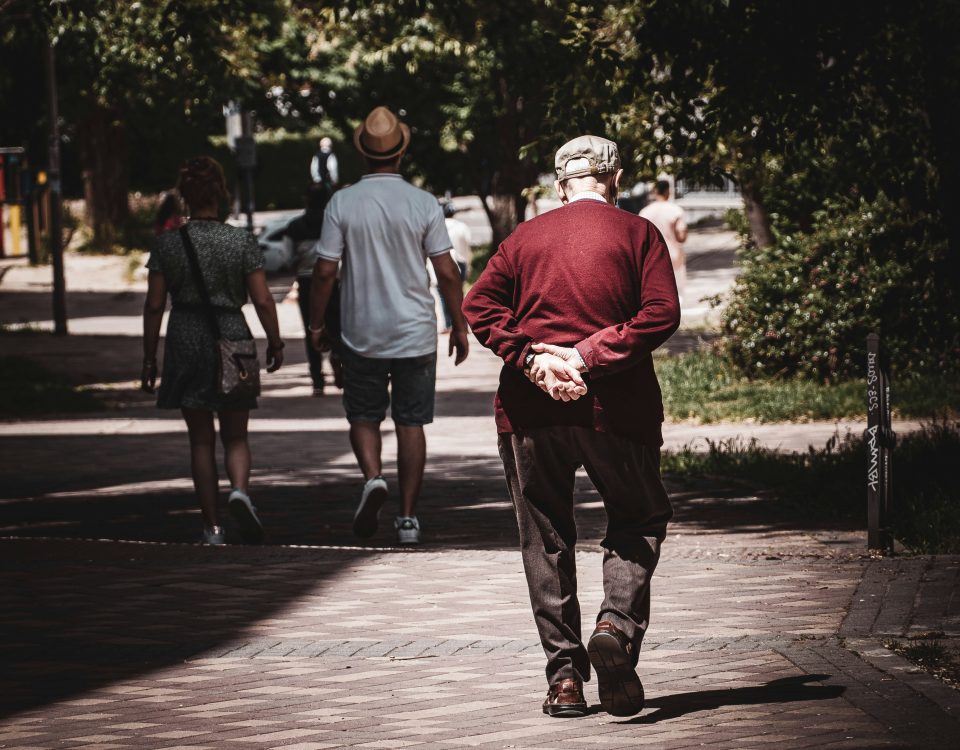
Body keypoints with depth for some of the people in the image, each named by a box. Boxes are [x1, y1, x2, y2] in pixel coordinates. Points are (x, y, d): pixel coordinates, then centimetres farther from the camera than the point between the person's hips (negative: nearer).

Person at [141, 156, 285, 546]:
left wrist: (149, 358, 6)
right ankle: (240, 490, -20)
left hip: (185, 341, 1)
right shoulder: (241, 240, -5)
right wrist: (275, 343, 8)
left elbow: (154, 306, -1)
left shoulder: (167, 243, -3)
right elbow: (263, 300, -6)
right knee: (235, 437, 11)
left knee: (201, 440, 9)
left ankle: (212, 527, 7)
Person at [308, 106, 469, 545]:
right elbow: (446, 272, -4)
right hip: (416, 332, 0)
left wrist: (316, 324, 7)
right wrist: (459, 326, 6)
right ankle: (408, 517, 5)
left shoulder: (342, 203, -6)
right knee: (411, 422, 7)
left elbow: (325, 271, -6)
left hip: (362, 334, 0)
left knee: (363, 416, 14)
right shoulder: (423, 204, -5)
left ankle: (372, 477, -13)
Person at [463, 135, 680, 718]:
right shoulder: (637, 234, 4)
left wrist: (531, 358, -10)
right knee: (640, 518, 13)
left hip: (531, 409, 2)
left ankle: (565, 674, 4)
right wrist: (589, 356, -12)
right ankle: (618, 625, -11)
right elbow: (662, 313, -10)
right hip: (615, 407, -2)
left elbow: (480, 305, -1)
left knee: (546, 539, 9)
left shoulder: (525, 237, 11)